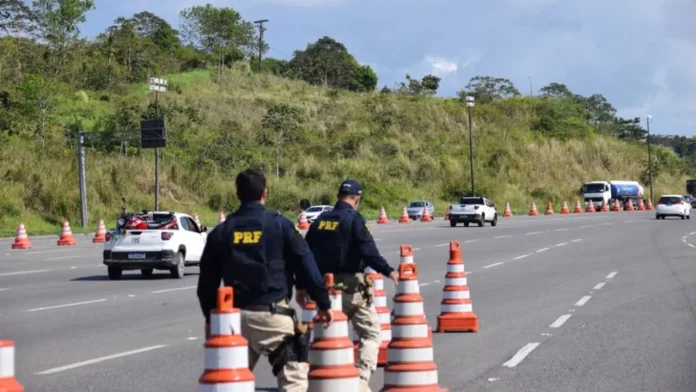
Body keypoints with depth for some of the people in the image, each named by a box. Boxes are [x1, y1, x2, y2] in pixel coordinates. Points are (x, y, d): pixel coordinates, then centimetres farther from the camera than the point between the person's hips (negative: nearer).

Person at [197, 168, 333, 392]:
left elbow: (207, 281, 13)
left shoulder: (221, 232, 10)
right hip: (273, 313, -4)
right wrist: (323, 303, 7)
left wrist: (210, 317, 24)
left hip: (235, 315, 4)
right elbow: (307, 267, -2)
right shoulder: (280, 225, -2)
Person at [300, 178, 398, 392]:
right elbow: (368, 251, -18)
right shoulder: (354, 219, -8)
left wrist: (301, 286, 18)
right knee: (371, 334, 2)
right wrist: (388, 271, -14)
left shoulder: (321, 220, 10)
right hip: (351, 285, -6)